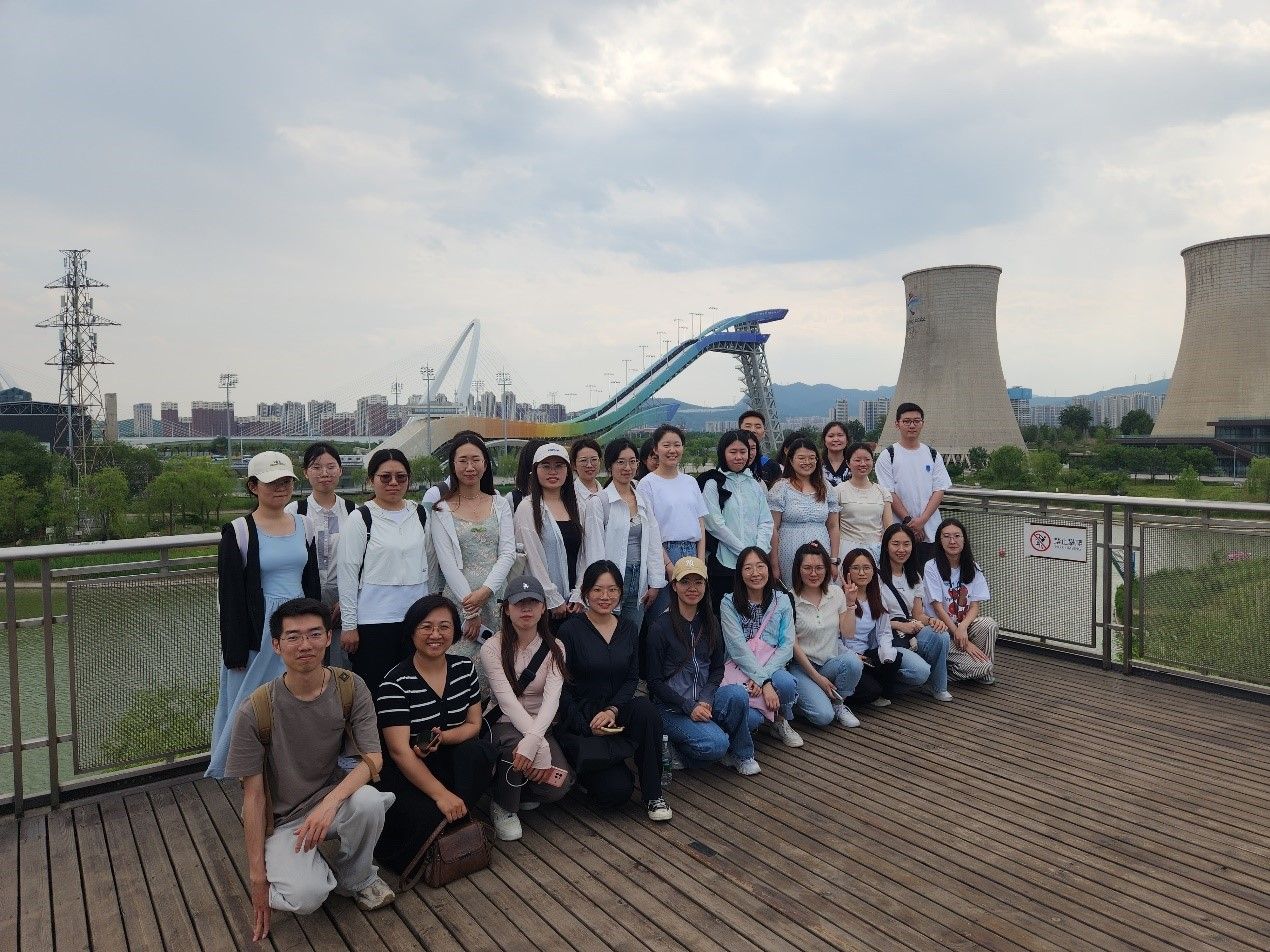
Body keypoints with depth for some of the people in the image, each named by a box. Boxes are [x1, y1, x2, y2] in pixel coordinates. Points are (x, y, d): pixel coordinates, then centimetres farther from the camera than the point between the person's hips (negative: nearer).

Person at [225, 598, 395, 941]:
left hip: (336, 796, 2)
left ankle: (356, 877, -1)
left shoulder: (350, 688, -12)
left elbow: (373, 759, -16)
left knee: (368, 801, -33)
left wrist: (331, 801, -34)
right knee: (305, 896, -29)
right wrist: (258, 875, -9)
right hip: (283, 820, -2)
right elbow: (253, 796, -11)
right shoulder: (254, 712, -18)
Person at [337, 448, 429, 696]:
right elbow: (348, 574, -6)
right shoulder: (361, 518, -5)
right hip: (373, 620, -4)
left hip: (415, 617, 4)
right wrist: (349, 625, -8)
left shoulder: (420, 513, 9)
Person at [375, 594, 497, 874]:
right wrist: (441, 794, -27)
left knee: (480, 751, -26)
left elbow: (474, 723, 4)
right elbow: (400, 751, -20)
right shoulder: (395, 683, -16)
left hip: (450, 761, 5)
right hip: (406, 772, -5)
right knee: (428, 814, -31)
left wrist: (443, 738, -18)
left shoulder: (465, 668, 1)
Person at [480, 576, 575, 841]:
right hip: (504, 724, -2)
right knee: (517, 746, -37)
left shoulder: (554, 648, -1)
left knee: (559, 784, -22)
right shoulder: (492, 648, -9)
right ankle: (503, 806, -5)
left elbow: (552, 698, -16)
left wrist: (534, 739, -36)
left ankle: (523, 794, 15)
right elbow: (507, 700, -20)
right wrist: (540, 747, -31)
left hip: (540, 726, 3)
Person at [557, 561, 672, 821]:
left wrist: (613, 709, -14)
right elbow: (562, 688, -8)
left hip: (616, 711, 4)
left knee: (646, 709, -32)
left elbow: (632, 678, 4)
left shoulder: (628, 629, 6)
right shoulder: (570, 630, -9)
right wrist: (587, 727, -16)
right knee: (616, 792, -21)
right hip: (579, 719, -4)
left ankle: (652, 794, -17)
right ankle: (584, 772, 14)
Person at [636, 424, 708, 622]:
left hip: (693, 553, 5)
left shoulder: (690, 482, 14)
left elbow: (701, 524, 12)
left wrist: (701, 561, 2)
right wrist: (669, 566, -13)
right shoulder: (647, 484, -3)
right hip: (664, 554, -5)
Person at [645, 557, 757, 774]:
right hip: (671, 708, -5)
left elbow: (718, 667, 9)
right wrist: (688, 707, -17)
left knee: (737, 694, -26)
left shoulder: (709, 623, 7)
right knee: (716, 743, -28)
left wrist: (705, 700, -10)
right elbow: (655, 681, -8)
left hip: (703, 700, 5)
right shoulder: (660, 626, -10)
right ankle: (675, 748, 3)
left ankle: (741, 755, -4)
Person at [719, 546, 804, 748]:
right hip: (740, 668, -2)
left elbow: (787, 645, -1)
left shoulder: (782, 600, 7)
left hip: (771, 667, 2)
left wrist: (764, 675, -17)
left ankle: (780, 721, 2)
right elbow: (738, 648, -11)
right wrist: (764, 682, -22)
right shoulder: (729, 603, -2)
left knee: (786, 683, -34)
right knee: (750, 718, -31)